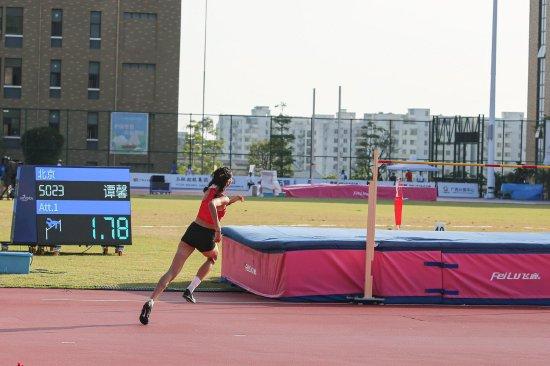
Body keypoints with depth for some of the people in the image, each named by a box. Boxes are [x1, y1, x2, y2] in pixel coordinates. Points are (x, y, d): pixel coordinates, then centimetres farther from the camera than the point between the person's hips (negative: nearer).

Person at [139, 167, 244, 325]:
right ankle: (190, 289, 18)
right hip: (206, 236, -4)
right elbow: (212, 205, -31)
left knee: (172, 272, -4)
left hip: (192, 230, 4)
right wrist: (218, 229, -28)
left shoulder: (209, 190, 12)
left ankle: (150, 302, -22)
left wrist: (232, 200, 32)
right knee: (212, 258, 32)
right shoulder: (223, 198, -8)